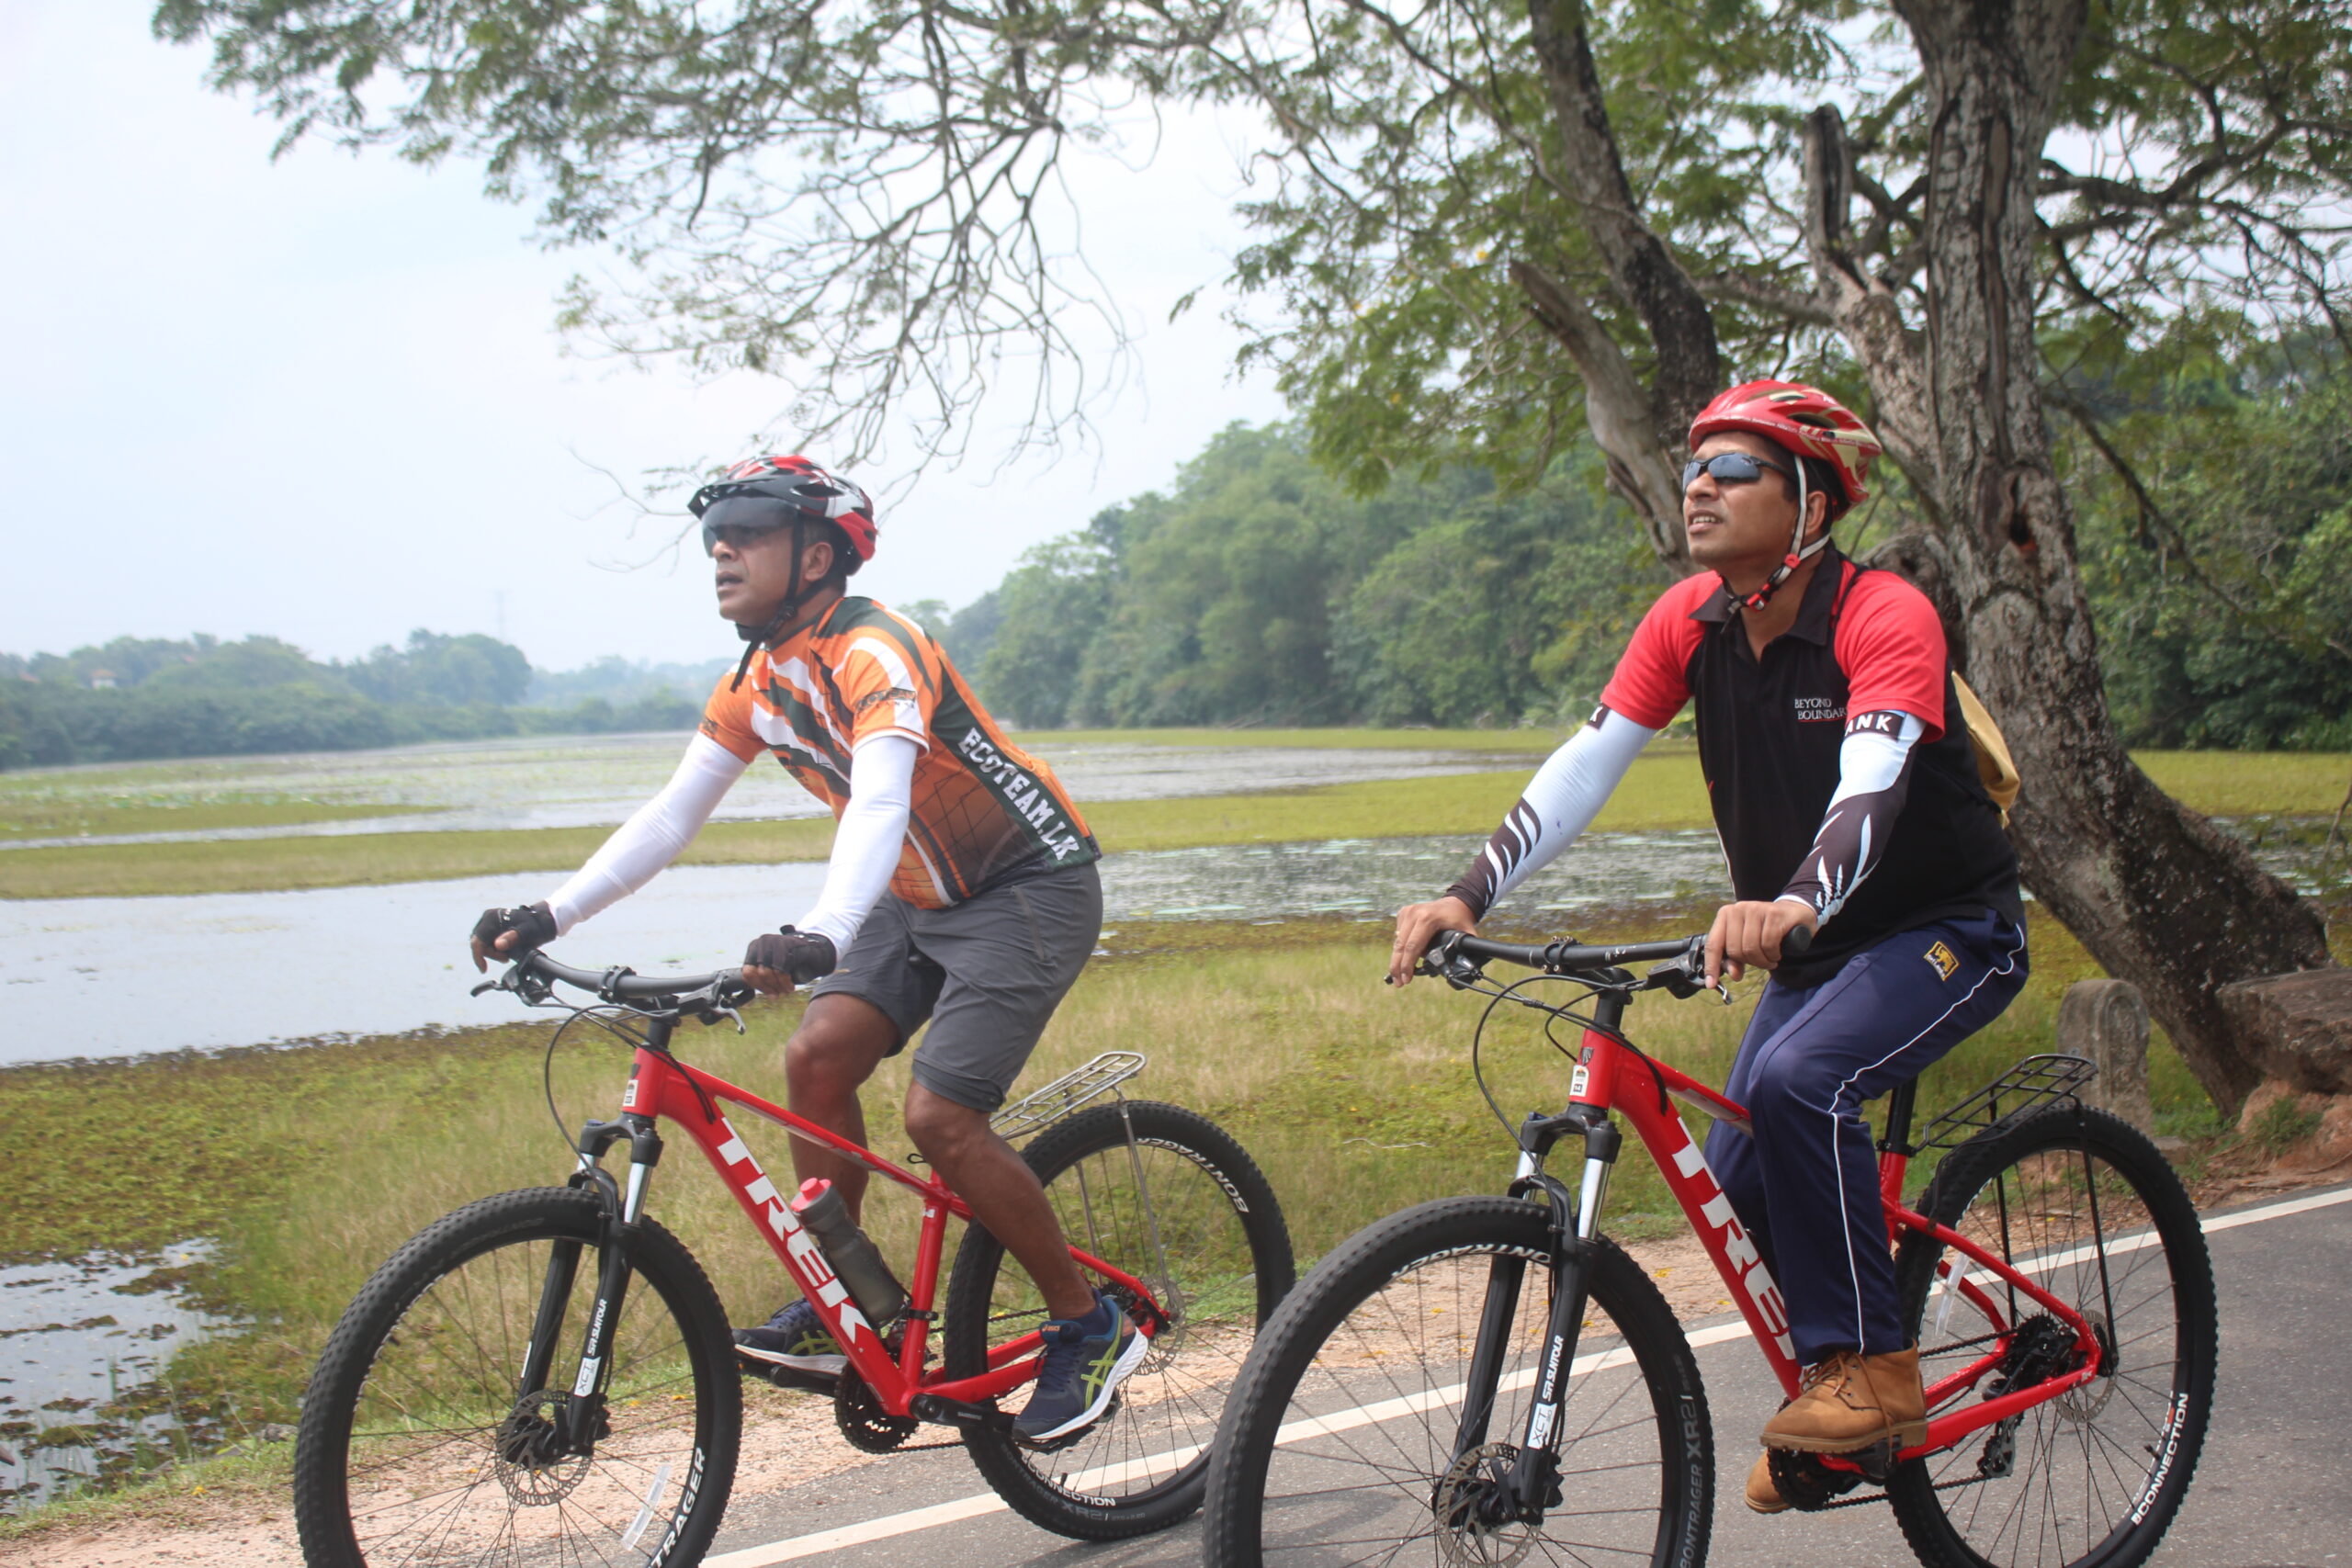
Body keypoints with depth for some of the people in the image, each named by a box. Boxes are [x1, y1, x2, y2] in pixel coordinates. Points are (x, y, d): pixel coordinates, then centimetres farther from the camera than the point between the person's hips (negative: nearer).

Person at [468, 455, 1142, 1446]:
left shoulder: (874, 654, -25)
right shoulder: (757, 682, 2)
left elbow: (879, 804, -41)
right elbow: (669, 818, 3)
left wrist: (821, 936, -57)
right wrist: (549, 917, -7)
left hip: (1030, 888, -8)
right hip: (922, 895, 8)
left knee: (938, 1116, -17)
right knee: (818, 1053, -10)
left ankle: (1090, 1330, 0)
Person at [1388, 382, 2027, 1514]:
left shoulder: (1885, 619, -24)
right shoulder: (1687, 623, -6)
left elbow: (1870, 788, -41)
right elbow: (1584, 766, -12)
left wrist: (1792, 905, -60)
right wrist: (1468, 897, -25)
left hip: (1949, 928, -6)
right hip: (1819, 946, 7)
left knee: (1797, 1081, -30)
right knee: (1739, 1175, -2)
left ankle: (1871, 1367, -14)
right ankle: (1833, 1384, 23)